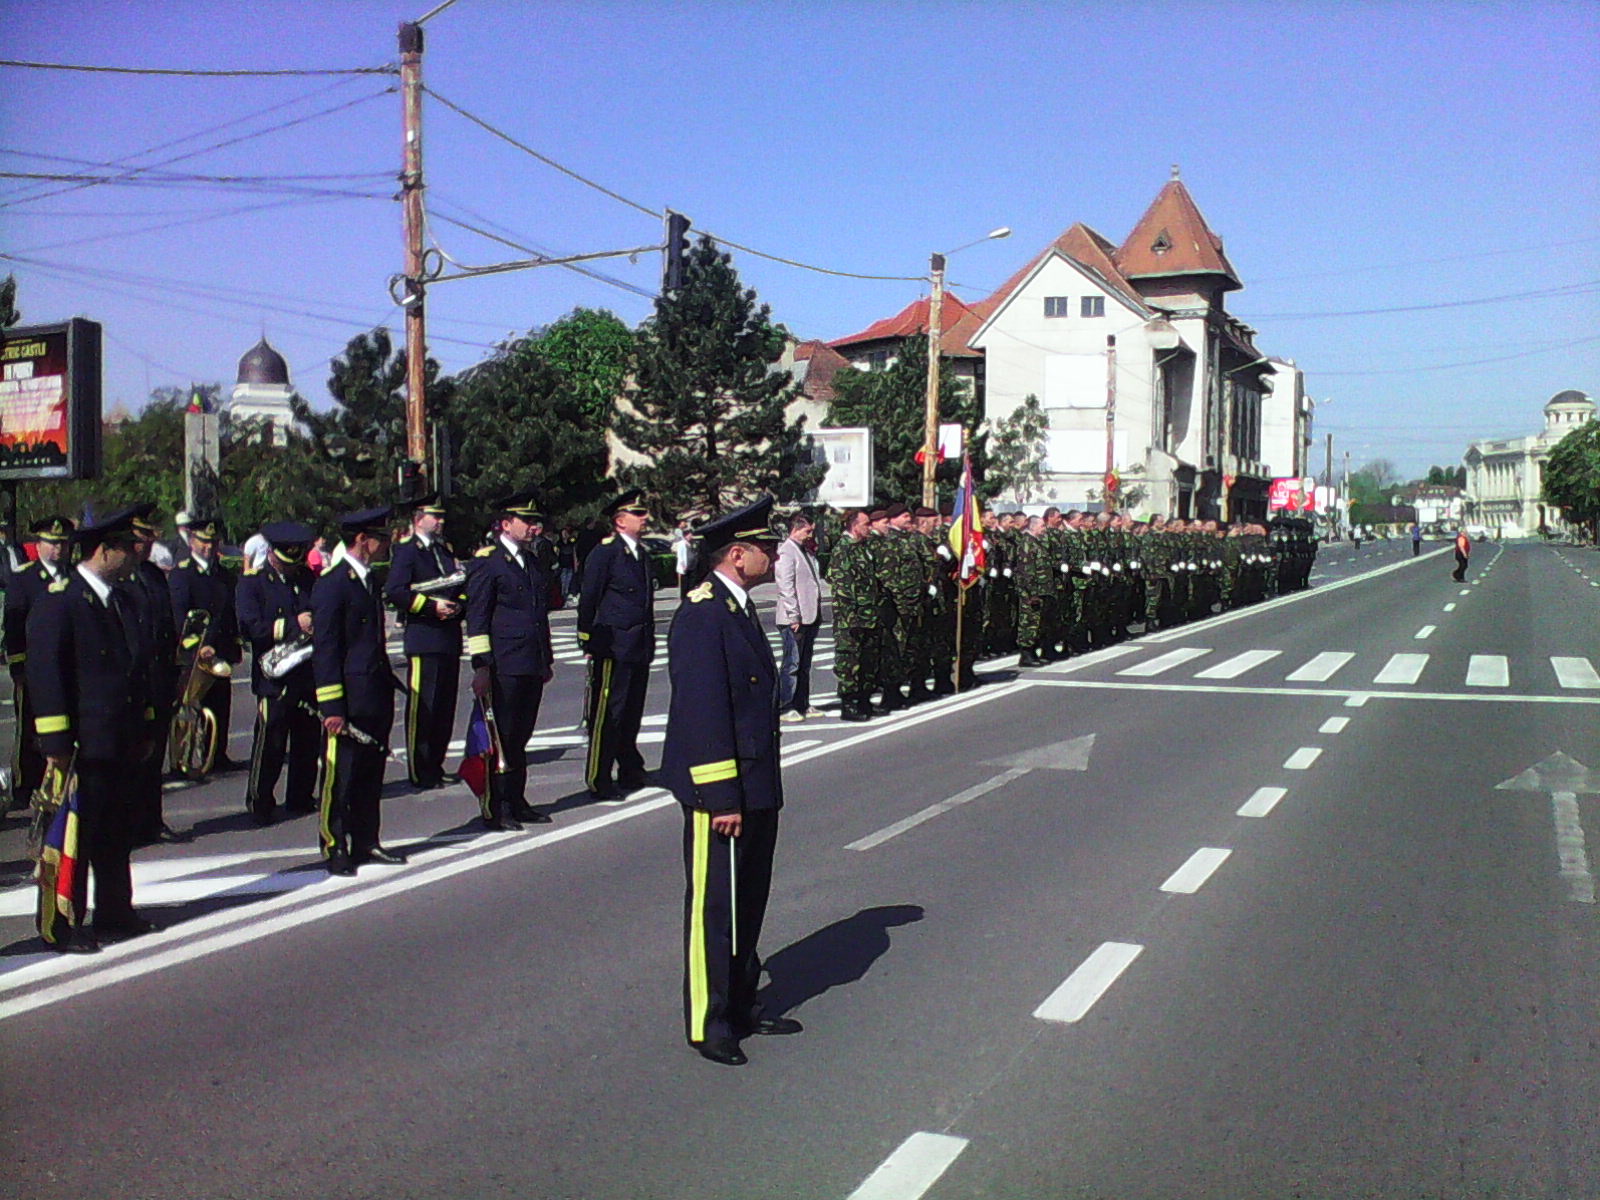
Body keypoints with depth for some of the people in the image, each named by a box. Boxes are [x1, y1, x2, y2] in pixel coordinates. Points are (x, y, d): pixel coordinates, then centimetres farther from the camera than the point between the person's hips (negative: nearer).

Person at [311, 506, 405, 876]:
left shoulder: (368, 580, 15)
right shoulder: (331, 584, -11)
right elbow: (325, 649, -14)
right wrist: (332, 707, -17)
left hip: (375, 698, 9)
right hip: (349, 700, -9)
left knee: (371, 774, 13)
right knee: (339, 777, -1)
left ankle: (366, 843, 22)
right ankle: (335, 849, 8)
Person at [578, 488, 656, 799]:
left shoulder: (642, 554, 16)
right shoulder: (605, 552, -8)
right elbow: (588, 600, -9)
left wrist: (650, 643, 18)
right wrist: (589, 643, -10)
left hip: (640, 649, 8)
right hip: (614, 648, -8)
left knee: (632, 713, 15)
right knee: (607, 714, -4)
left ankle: (631, 772, 25)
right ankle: (599, 781, 2)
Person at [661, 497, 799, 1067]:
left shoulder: (739, 609, 13)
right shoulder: (702, 614, -18)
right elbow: (702, 711, -22)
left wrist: (760, 790, 18)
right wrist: (722, 797, -23)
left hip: (756, 787, 10)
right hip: (722, 790, -10)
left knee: (749, 903, 19)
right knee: (714, 907, 1)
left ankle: (741, 1006, 32)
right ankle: (709, 1024, 13)